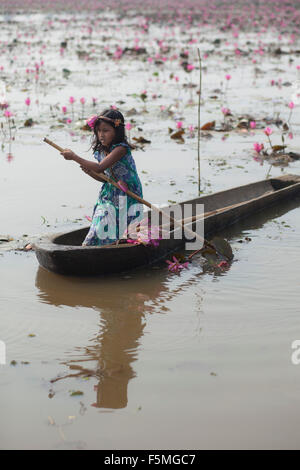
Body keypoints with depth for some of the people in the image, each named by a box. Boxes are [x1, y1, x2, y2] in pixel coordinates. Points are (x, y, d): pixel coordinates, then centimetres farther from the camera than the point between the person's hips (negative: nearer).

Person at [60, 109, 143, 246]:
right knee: (100, 229, 3)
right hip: (109, 197, 7)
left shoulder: (121, 148, -21)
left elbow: (100, 167, -31)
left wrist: (74, 157, -28)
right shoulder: (101, 151, 3)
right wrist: (90, 172, -9)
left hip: (127, 196, -7)